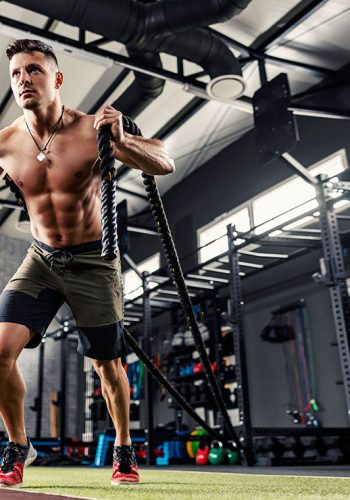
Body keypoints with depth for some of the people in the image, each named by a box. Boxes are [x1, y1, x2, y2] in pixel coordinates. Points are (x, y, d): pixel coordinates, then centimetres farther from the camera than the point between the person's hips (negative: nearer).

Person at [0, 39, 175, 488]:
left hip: (93, 261, -2)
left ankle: (124, 452, 33)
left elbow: (165, 165, -19)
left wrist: (122, 141, -37)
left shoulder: (93, 130, -16)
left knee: (107, 364, 7)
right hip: (40, 259, 3)